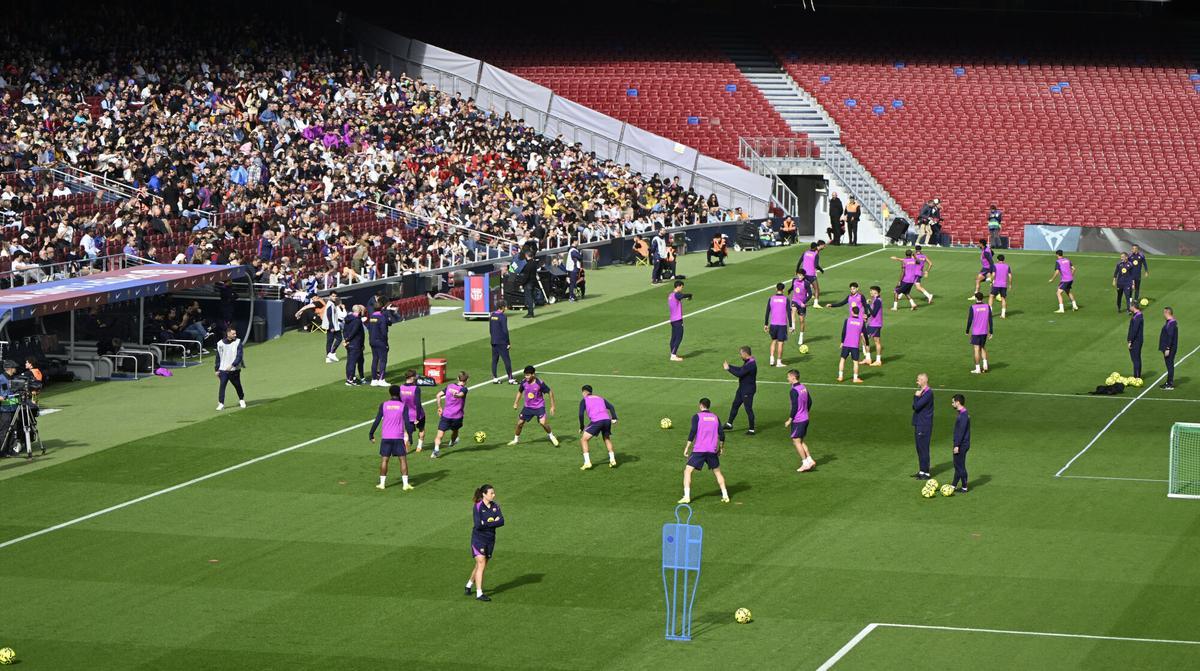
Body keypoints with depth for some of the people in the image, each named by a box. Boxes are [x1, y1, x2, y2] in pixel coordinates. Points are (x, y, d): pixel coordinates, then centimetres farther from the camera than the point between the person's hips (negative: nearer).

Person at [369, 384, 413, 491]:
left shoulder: (383, 405, 1)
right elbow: (407, 422, -6)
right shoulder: (403, 406, -2)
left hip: (386, 437, 1)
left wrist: (371, 435, 7)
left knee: (384, 460, 8)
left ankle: (382, 483, 9)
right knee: (403, 459, 3)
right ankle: (405, 484, -2)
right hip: (399, 437, -1)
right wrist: (409, 437, -3)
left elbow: (377, 421, 0)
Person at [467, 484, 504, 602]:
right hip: (478, 539, -6)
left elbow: (501, 521, -8)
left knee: (482, 565, 14)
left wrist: (487, 523, -18)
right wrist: (493, 522, -14)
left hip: (490, 539, 6)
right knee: (481, 565, -13)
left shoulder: (495, 506, 3)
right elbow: (478, 525, -22)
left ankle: (469, 585, 36)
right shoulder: (477, 507, -13)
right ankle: (479, 594, -12)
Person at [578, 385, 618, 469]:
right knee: (607, 439, 30)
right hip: (607, 419, 5)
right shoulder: (601, 398, 28)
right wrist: (614, 418, 1)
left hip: (596, 421, -5)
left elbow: (581, 414, 3)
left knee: (583, 440, 9)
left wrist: (581, 427, 12)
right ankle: (612, 460, 19)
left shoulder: (584, 400, 16)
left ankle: (587, 462, -1)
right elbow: (611, 407, 12)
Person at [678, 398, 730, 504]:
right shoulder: (715, 418, 11)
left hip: (699, 450, -4)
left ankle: (686, 497, -11)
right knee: (717, 472, 21)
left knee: (687, 471, 1)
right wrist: (721, 448, 20)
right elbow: (721, 434, 8)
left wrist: (687, 447, -8)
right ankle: (725, 495, 15)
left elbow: (693, 432, -11)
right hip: (712, 450, 4)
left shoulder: (697, 416, -2)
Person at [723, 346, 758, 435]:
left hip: (748, 390, -10)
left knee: (748, 409, 0)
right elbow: (740, 369, 18)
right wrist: (729, 366, 13)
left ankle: (751, 430, 11)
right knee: (735, 405, 18)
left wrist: (728, 368, -18)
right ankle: (729, 424, 30)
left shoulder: (751, 364, -28)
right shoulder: (747, 362, 4)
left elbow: (739, 374, -29)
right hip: (742, 388, 10)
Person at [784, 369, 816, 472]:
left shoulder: (793, 391, -19)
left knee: (796, 441, 1)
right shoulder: (804, 388, 8)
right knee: (801, 441, 18)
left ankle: (805, 463, 1)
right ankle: (810, 460, 12)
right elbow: (810, 402, 16)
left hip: (797, 420, -9)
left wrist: (789, 420, -14)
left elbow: (795, 407, -21)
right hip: (805, 419, 9)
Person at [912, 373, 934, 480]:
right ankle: (921, 471, 22)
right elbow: (914, 407, 12)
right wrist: (917, 397, -3)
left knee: (923, 449, -5)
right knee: (919, 449, 15)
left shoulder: (928, 393, -17)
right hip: (919, 424, 10)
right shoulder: (921, 391, 13)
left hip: (924, 426, -10)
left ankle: (926, 473, 0)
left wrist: (916, 396, -9)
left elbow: (917, 406, -23)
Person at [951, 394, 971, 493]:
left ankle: (964, 487, 5)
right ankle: (954, 485, 21)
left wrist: (957, 445, -22)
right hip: (961, 444, 10)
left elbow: (961, 432, -23)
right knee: (957, 465, 15)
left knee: (960, 466, -2)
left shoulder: (963, 415, -20)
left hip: (962, 445, -10)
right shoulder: (962, 413, 11)